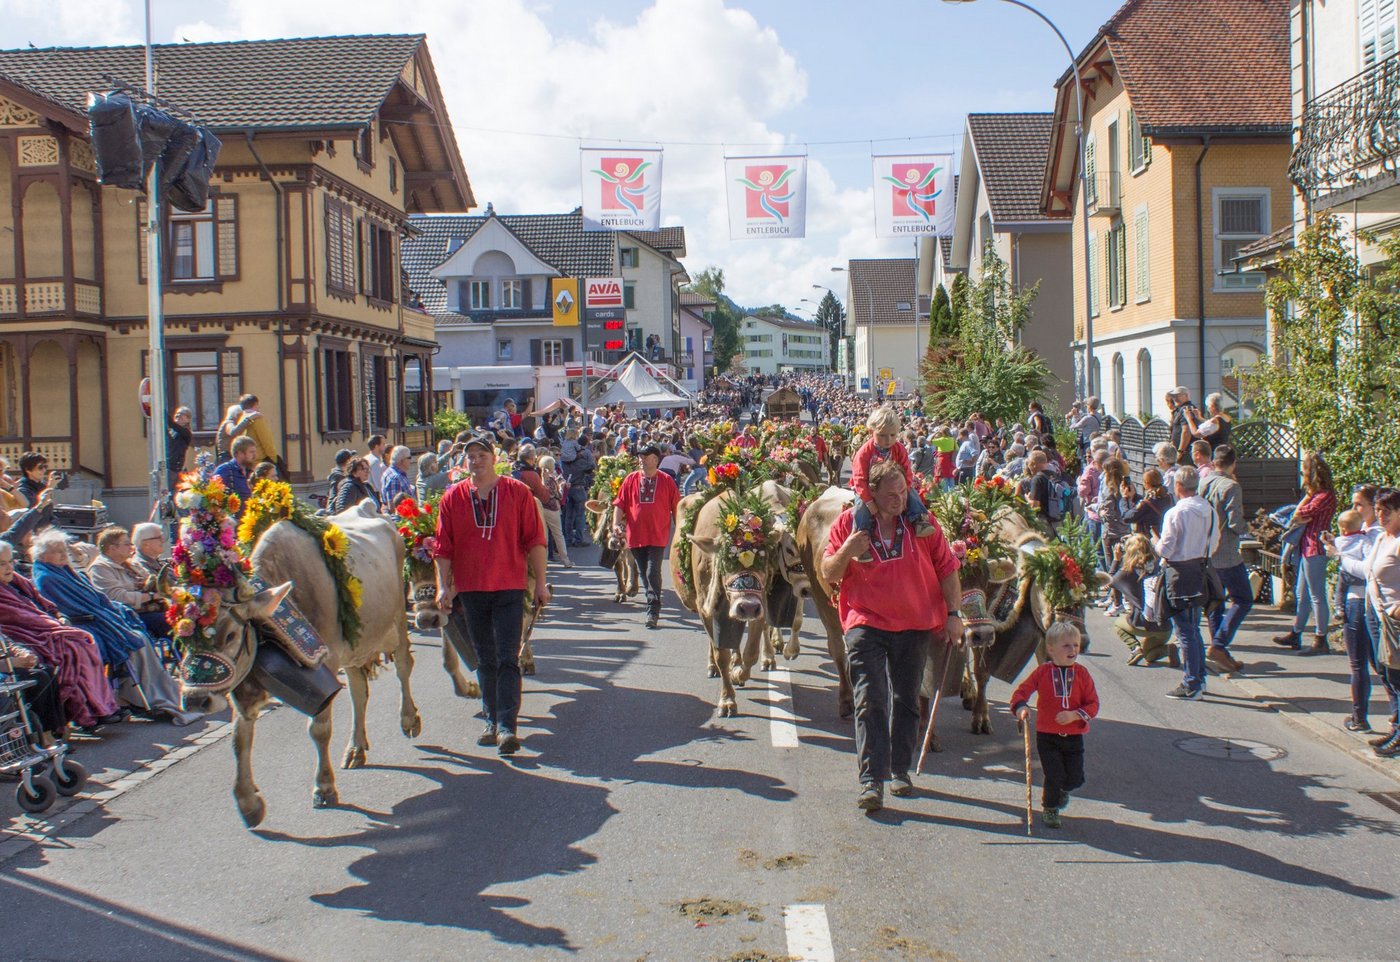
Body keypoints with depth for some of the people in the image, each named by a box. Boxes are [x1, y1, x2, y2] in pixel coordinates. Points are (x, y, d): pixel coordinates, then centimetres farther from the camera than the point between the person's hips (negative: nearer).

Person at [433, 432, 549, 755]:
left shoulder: (517, 493, -2)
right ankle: (492, 720, 21)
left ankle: (507, 725, -8)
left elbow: (534, 540, 0)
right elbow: (444, 547, 6)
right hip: (470, 589, 2)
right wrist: (444, 586, 0)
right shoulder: (453, 498, 3)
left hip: (510, 587, -2)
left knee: (508, 658, -7)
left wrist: (540, 582, -1)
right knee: (485, 660, 11)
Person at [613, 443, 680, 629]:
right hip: (636, 535, 3)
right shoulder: (631, 479, 6)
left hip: (658, 536, -3)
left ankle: (653, 611, -10)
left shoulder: (666, 481, 1)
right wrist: (616, 523, -9)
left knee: (653, 572, -13)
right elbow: (620, 504, 6)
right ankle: (653, 606, 28)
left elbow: (676, 507, 5)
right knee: (644, 574, 12)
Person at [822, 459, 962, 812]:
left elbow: (947, 569, 5)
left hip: (915, 626, 2)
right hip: (865, 624, -2)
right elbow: (828, 575, -1)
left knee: (906, 700, 12)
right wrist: (847, 551, -20)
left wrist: (953, 614, 0)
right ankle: (871, 781, -10)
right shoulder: (849, 523, -3)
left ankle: (900, 770, 26)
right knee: (870, 701, -9)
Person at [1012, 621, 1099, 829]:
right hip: (1047, 736, -2)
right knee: (1054, 776, -6)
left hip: (1074, 736, 2)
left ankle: (1063, 789, 39)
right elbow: (1022, 691, -4)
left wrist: (1074, 715, -19)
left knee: (1076, 778, 2)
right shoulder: (1042, 672, -5)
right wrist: (1021, 707, -25)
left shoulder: (1082, 673, -2)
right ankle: (1049, 808, 22)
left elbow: (1093, 704, -3)